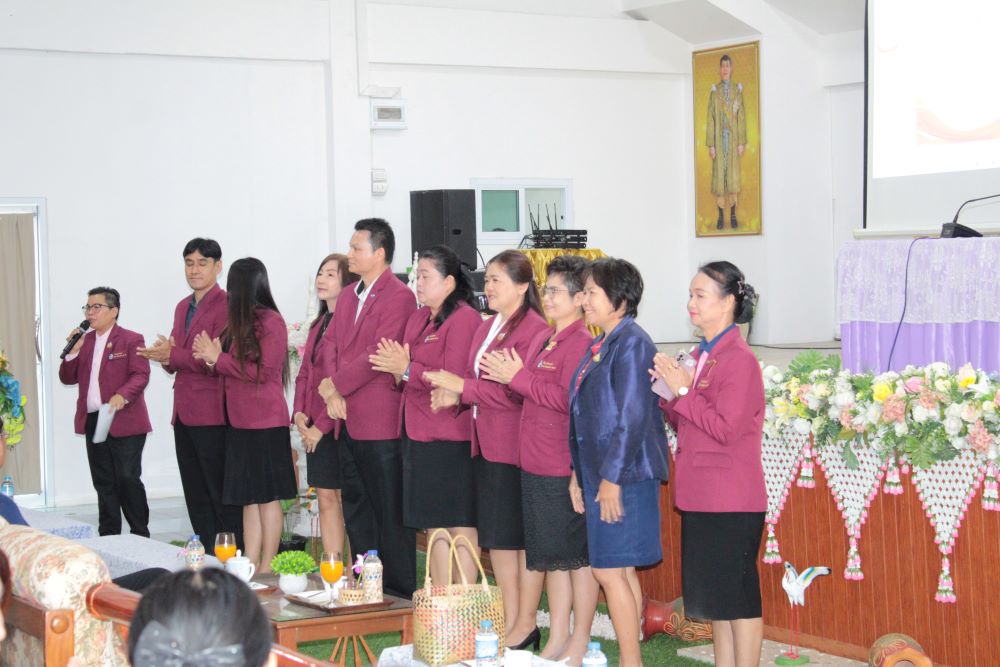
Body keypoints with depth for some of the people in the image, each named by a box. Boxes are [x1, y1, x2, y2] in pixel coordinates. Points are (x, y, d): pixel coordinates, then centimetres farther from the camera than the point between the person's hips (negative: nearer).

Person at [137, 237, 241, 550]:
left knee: (222, 495, -5)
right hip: (184, 413, 9)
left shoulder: (226, 305, -9)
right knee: (196, 497, 11)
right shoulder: (183, 307, 19)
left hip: (212, 415, -9)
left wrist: (173, 355, -17)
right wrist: (165, 356, -1)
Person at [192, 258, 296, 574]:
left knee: (267, 496, -2)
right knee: (249, 497, 9)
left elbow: (263, 371, -16)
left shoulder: (270, 321, -11)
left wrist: (219, 358, -11)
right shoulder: (238, 322, 14)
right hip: (240, 421, 9)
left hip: (265, 423, -9)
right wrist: (211, 356, -1)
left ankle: (266, 570, 2)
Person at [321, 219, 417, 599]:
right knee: (356, 507, 15)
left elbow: (377, 355, -18)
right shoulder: (348, 296, 16)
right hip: (349, 421, 9)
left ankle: (400, 593, 6)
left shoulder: (398, 297, -12)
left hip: (381, 422, -9)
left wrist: (334, 386, -11)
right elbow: (335, 348, 13)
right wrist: (334, 394, -3)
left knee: (390, 511, -2)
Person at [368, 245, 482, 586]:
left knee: (460, 527, -2)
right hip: (417, 435, 9)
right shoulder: (418, 318, 14)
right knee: (434, 526, 13)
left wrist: (407, 369, -13)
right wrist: (398, 371, -5)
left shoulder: (464, 318, -11)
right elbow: (403, 378, 18)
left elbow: (454, 379, -19)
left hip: (451, 439, -9)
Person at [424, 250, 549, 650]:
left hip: (515, 448, -9)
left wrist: (462, 387, -17)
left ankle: (525, 625, 11)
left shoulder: (533, 329, -15)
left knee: (519, 538, 0)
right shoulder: (486, 328, 15)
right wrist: (455, 395, -1)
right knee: (495, 537, 13)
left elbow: (516, 392, -19)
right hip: (486, 445, 9)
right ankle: (508, 621, 23)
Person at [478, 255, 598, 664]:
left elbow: (568, 399, -21)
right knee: (549, 557, 14)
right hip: (536, 464, 9)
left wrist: (518, 377, -16)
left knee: (577, 556, 2)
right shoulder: (543, 339, 15)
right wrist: (504, 375, 3)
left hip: (567, 469, -9)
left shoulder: (582, 343, -13)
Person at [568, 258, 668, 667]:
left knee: (609, 570, -6)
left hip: (624, 474, -9)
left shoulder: (631, 342, -14)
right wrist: (578, 474, 16)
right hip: (600, 471, 9)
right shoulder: (601, 344, 14)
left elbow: (632, 417, -19)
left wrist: (612, 478, -19)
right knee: (621, 571, 12)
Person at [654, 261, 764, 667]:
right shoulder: (704, 356, 13)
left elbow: (726, 428, -20)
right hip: (701, 497, 9)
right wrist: (670, 393, 1)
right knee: (714, 596, 14)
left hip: (732, 501, -9)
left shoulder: (739, 359, -14)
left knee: (738, 596, -2)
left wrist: (683, 392, -15)